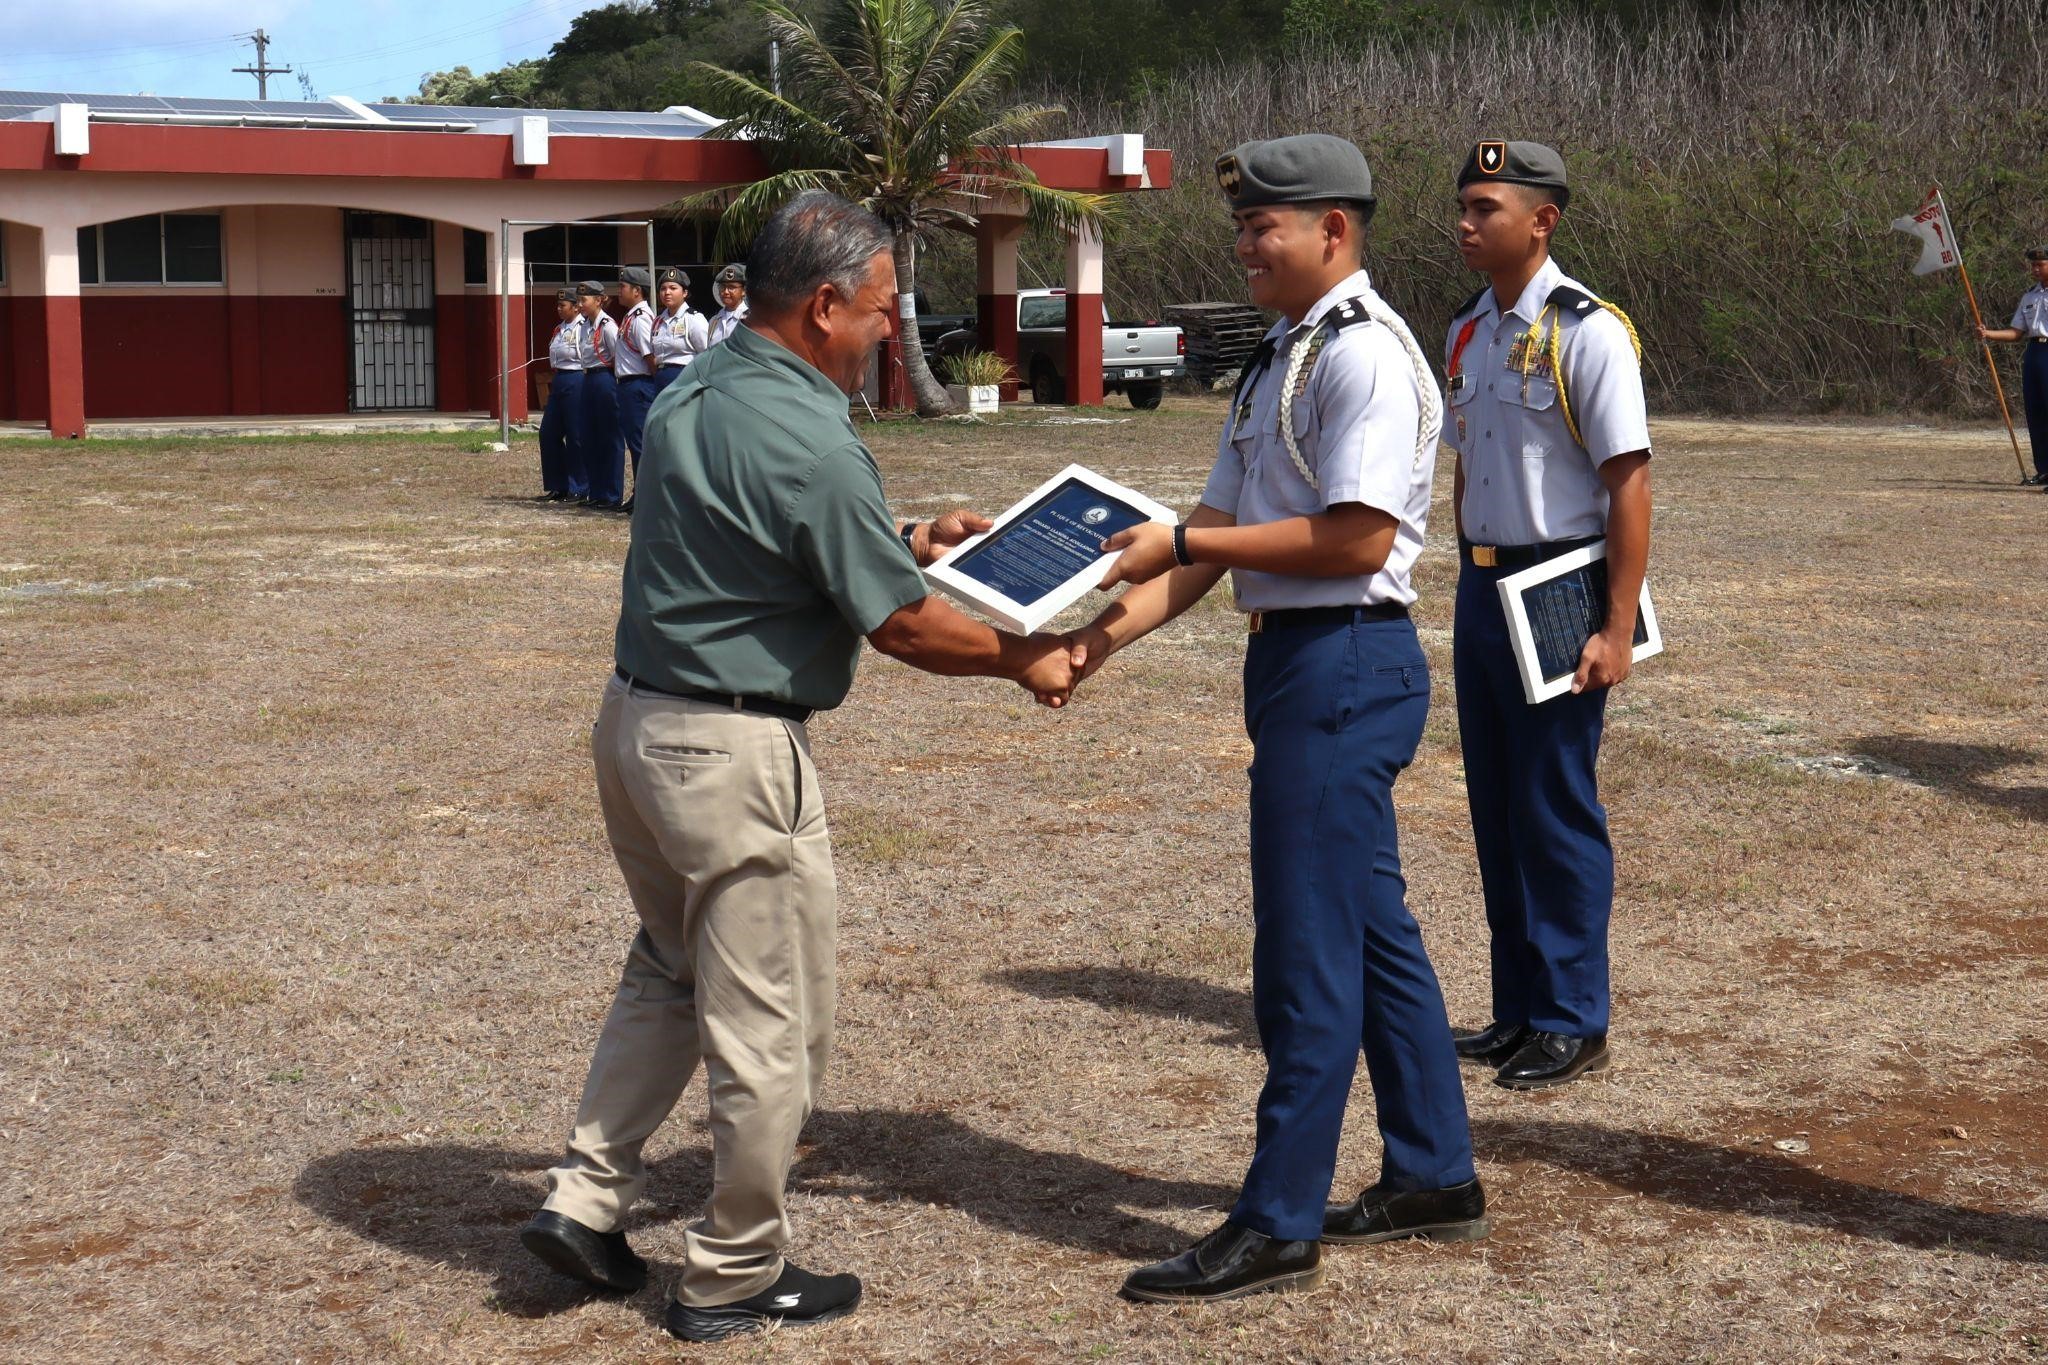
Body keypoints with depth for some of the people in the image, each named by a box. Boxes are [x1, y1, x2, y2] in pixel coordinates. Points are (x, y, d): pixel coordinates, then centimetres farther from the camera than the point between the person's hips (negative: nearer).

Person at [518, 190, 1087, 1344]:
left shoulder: (691, 396, 8)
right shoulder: (809, 440, -20)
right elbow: (904, 627, -14)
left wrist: (905, 541, 19)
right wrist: (1025, 661, 1)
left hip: (637, 721, 9)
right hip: (735, 752, -9)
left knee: (670, 971, 25)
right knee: (771, 1024, 4)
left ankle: (588, 1198, 23)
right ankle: (736, 1277, 16)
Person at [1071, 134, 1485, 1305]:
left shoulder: (1366, 355, -15)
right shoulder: (1282, 357, 15)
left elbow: (1356, 538, -22)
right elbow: (1225, 526, 13)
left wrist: (1184, 542, -16)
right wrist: (1119, 624, 0)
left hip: (1346, 666, -10)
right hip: (1303, 662, 10)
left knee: (1307, 950, -3)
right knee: (1371, 930, 18)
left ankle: (1279, 1227, 6)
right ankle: (1435, 1176, 31)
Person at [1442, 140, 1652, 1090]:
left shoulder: (1587, 332, -13)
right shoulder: (1467, 333, 10)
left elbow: (1629, 484, -16)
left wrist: (1616, 629, -19)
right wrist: (1471, 584, 16)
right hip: (1481, 585, 8)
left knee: (1557, 808, -1)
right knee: (1495, 807, 12)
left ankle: (1573, 1023, 11)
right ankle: (1518, 1010, 24)